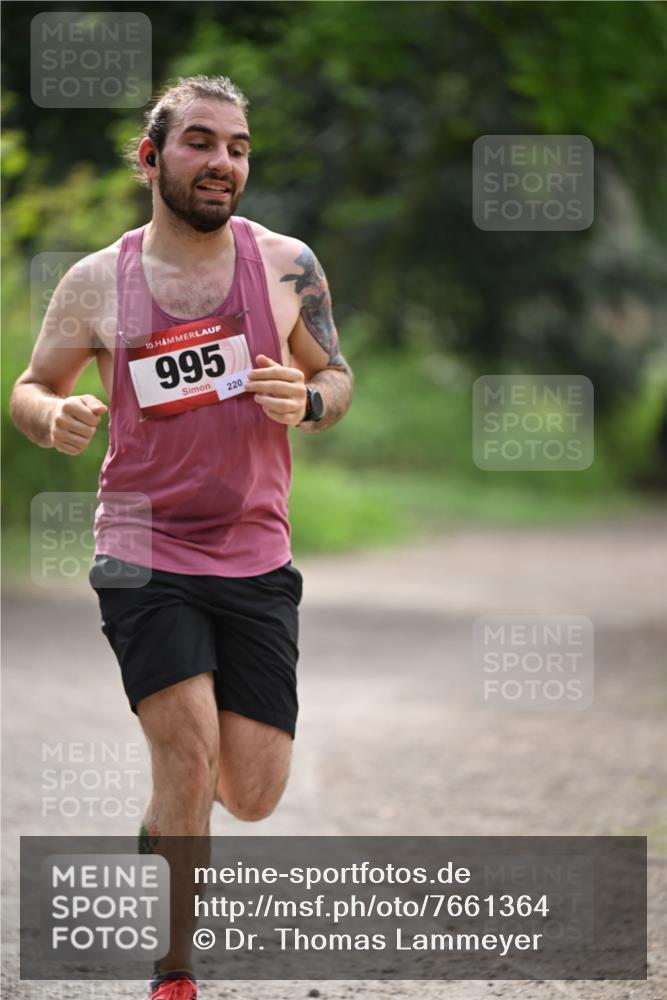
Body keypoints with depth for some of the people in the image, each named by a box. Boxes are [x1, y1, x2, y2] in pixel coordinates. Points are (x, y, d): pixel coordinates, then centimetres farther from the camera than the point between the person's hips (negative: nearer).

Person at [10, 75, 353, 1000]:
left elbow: (339, 379, 10)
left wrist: (306, 401, -13)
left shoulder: (286, 265, 0)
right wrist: (54, 419, -15)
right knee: (188, 762, -16)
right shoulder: (97, 283, -2)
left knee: (254, 796, 2)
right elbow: (29, 390, 9)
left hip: (257, 558, 2)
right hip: (145, 552, -2)